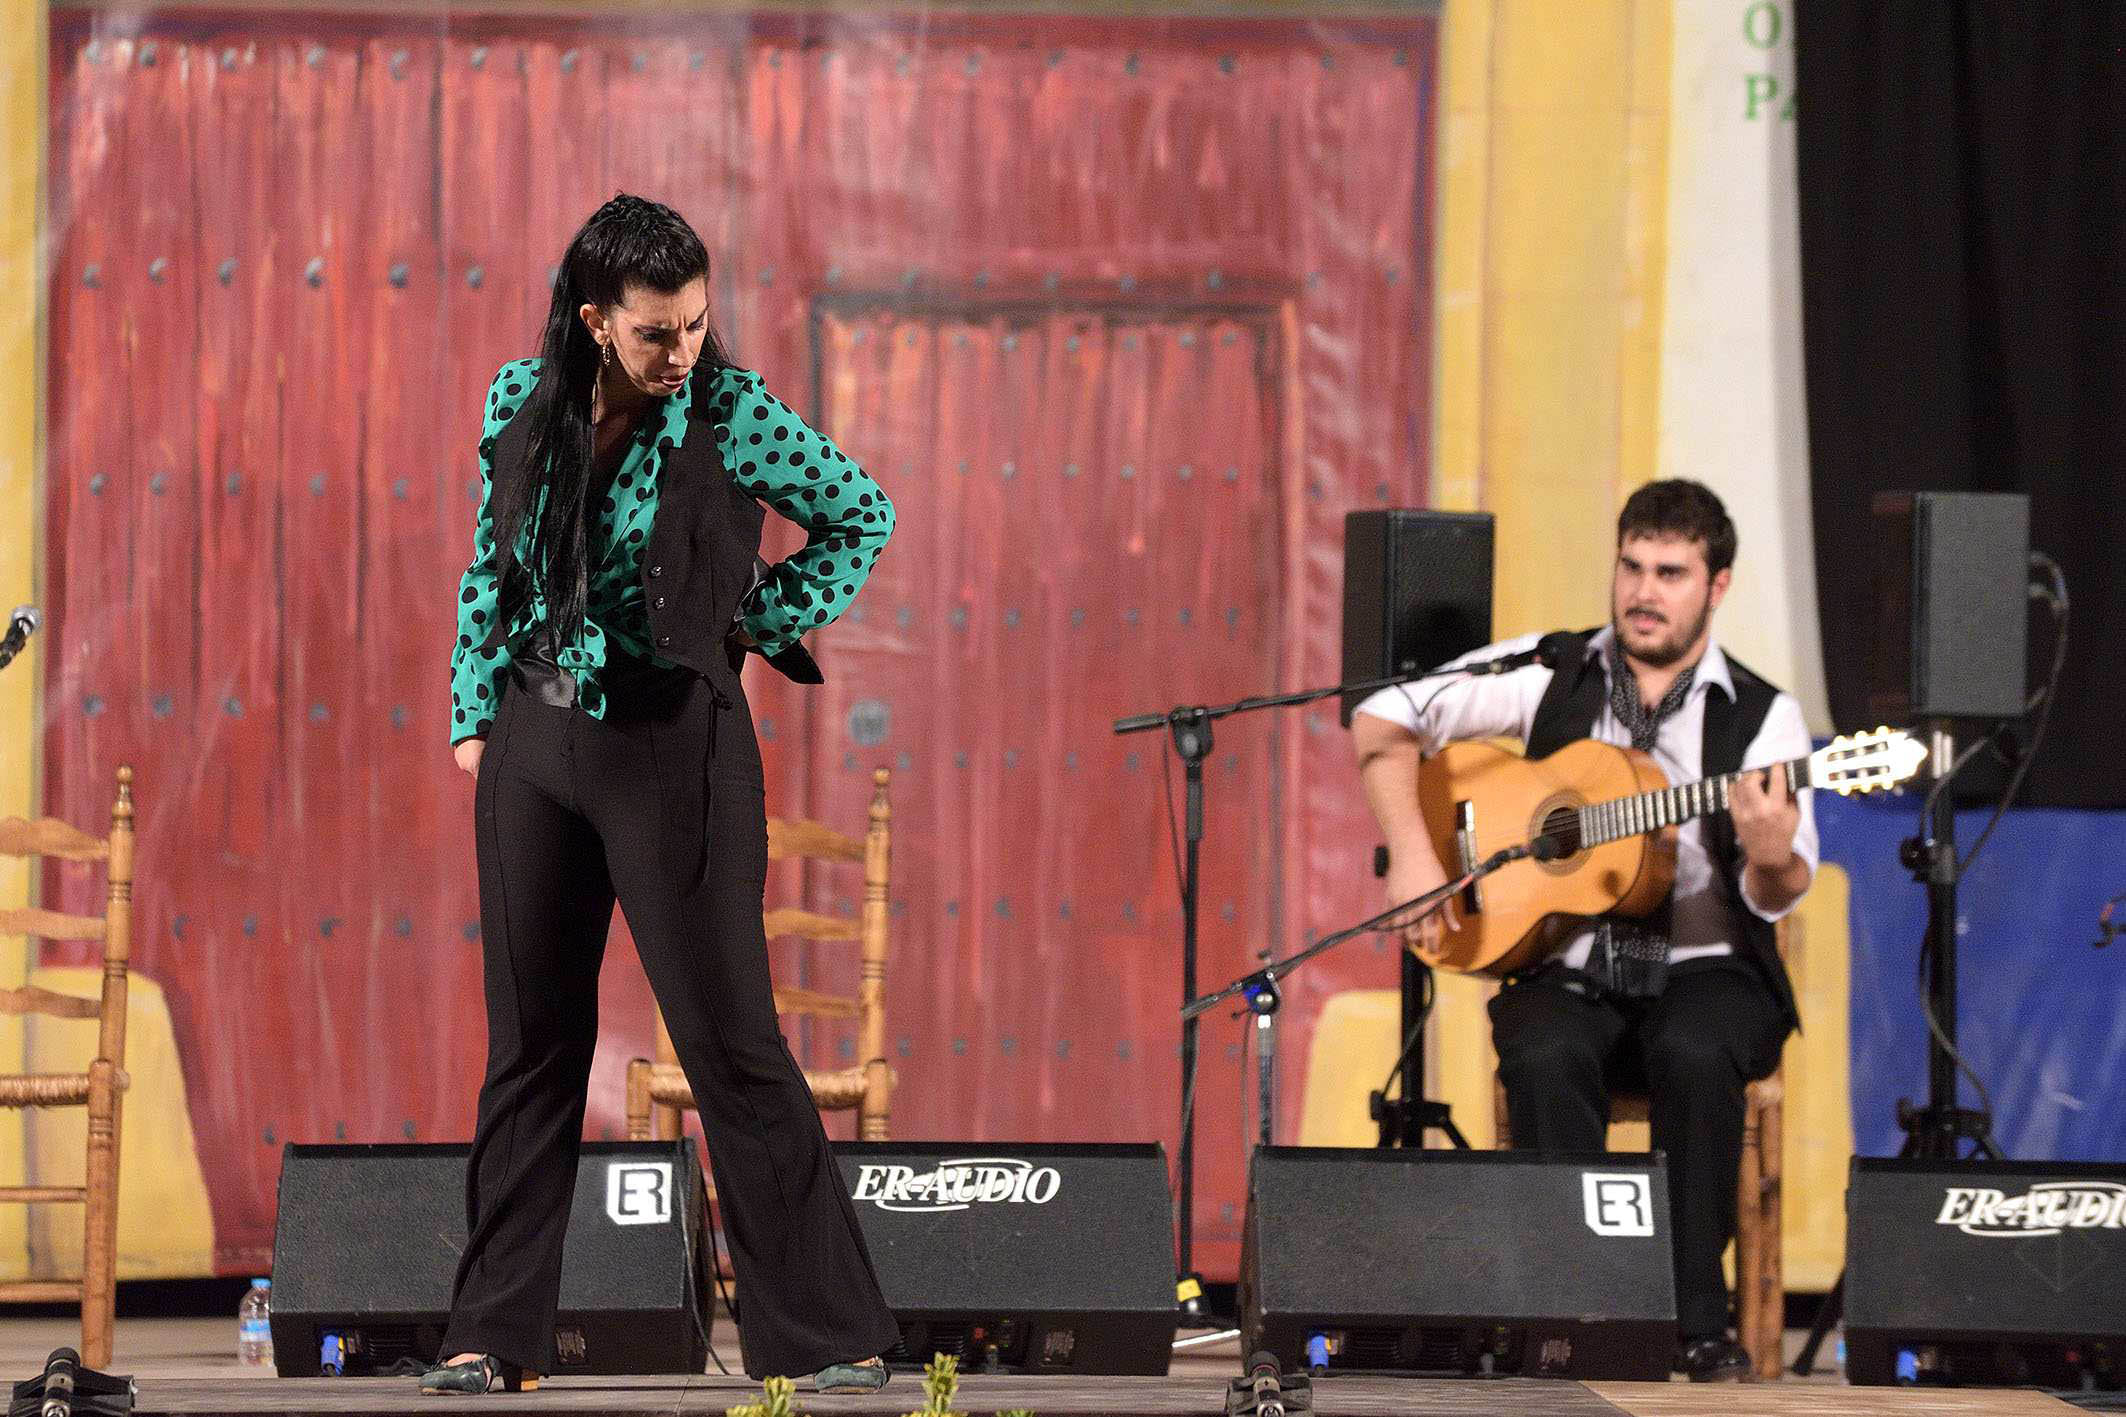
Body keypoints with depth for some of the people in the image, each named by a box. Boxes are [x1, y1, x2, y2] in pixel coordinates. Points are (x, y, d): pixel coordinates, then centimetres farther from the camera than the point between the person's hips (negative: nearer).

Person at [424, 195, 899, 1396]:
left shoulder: (729, 414, -10)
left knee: (731, 1039, -5)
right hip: (536, 736, 4)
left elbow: (863, 516, 1)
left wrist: (759, 629, -3)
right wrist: (475, 711, 9)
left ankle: (833, 1335, -1)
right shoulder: (525, 400, 2)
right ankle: (496, 1334, 14)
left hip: (672, 739, -4)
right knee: (532, 1042, 8)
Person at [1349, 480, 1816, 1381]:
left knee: (1694, 1055, -35)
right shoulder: (1552, 677, 4)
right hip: (1569, 968, 1)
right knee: (1543, 1057, -33)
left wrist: (1772, 859, -31)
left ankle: (1697, 1320, -25)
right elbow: (1383, 721, 4)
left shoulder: (1762, 716, 1)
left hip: (1704, 973, -1)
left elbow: (1779, 897, -6)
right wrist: (1411, 854, -8)